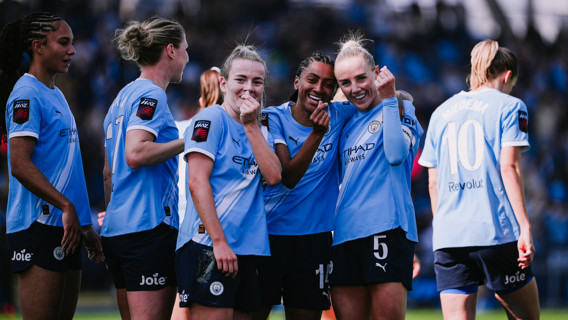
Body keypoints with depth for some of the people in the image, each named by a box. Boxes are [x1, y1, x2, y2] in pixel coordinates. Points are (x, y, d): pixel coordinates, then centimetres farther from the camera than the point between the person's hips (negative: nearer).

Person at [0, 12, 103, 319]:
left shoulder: (56, 95, 19)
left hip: (65, 227, 9)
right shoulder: (27, 95, -10)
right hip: (40, 224, -9)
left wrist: (85, 225, 20)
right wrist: (66, 206, -23)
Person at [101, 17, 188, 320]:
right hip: (150, 227, -10)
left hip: (117, 229, 10)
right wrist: (186, 142, -14)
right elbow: (136, 154, -23)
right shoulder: (151, 96, -9)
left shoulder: (123, 96, 19)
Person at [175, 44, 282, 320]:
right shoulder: (212, 119, -3)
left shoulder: (258, 131, 18)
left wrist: (251, 125, -3)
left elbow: (274, 176, 2)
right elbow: (197, 182, -11)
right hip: (208, 246, -7)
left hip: (247, 251, 7)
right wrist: (219, 242, -17)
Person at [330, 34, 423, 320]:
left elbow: (396, 154, -16)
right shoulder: (348, 121, 20)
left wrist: (389, 99, -13)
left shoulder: (401, 109, 4)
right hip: (345, 232, 6)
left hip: (386, 226, -6)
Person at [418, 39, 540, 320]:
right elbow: (509, 168, -7)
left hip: (448, 239, 4)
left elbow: (433, 183, 16)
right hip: (497, 232, -4)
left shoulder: (441, 113, 18)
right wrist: (525, 227, -9)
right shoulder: (509, 107, 4)